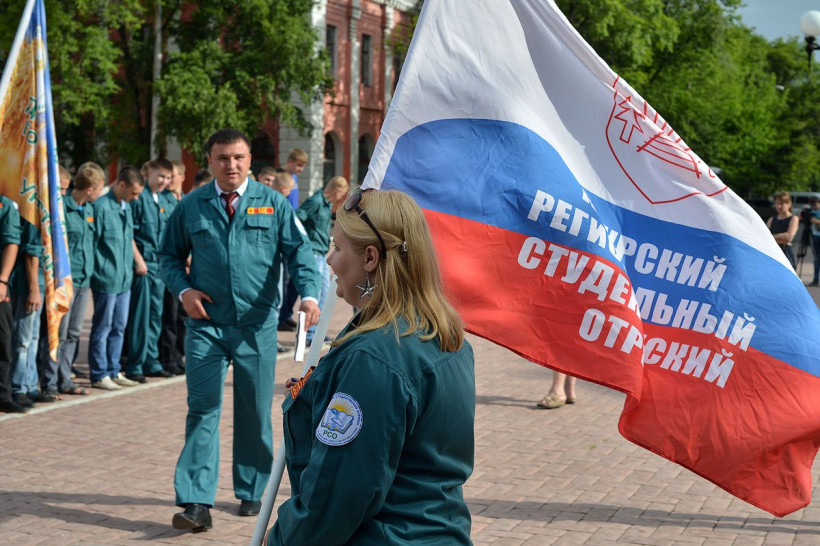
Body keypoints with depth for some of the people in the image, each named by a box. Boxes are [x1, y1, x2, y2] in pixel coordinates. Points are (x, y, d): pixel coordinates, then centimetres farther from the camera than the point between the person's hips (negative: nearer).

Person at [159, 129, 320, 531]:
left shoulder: (273, 204, 3)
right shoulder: (191, 207, 6)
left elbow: (298, 252, -4)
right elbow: (170, 255, 15)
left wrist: (309, 294, -21)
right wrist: (183, 289, -4)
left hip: (257, 327, 0)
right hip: (206, 324, 0)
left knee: (255, 412, 9)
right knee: (202, 410, -6)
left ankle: (250, 492, 25)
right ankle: (196, 502, -7)